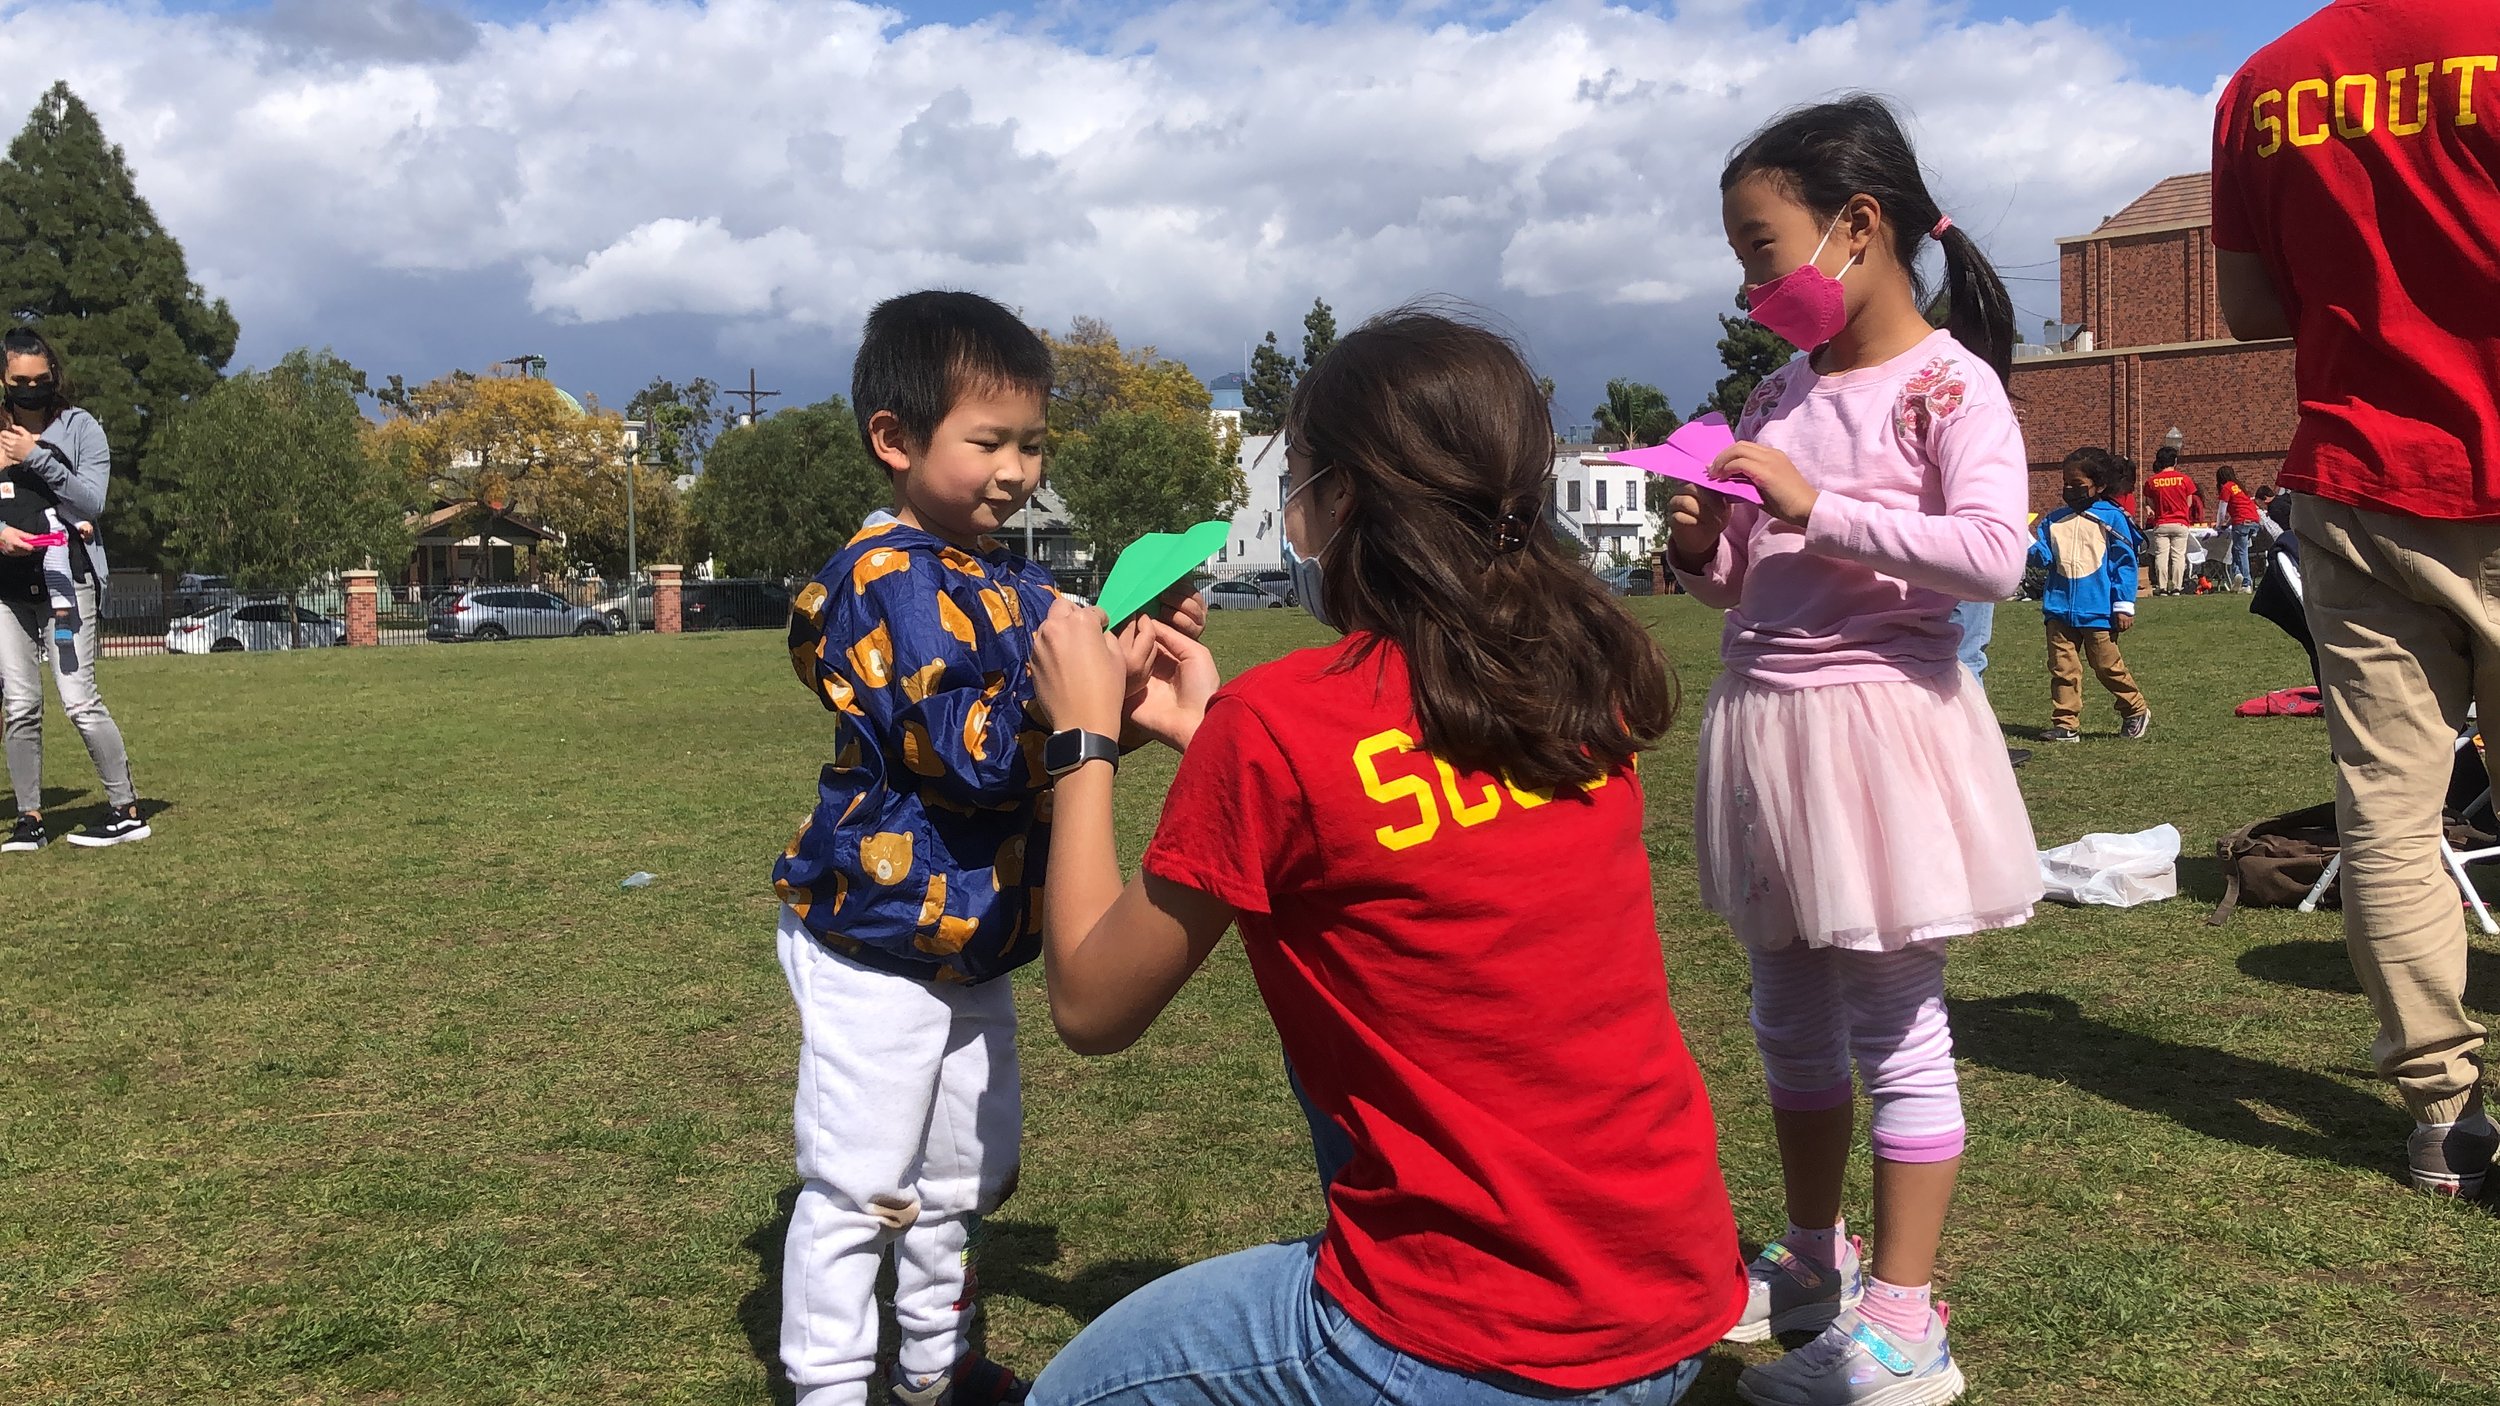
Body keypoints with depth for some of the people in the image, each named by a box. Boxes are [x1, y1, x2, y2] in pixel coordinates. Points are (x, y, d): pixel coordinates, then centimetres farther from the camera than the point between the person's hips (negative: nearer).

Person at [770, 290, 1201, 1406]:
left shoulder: (1018, 589, 7)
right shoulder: (888, 583, -19)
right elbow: (973, 750, -27)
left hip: (977, 945, 9)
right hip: (877, 947, -9)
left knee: (962, 1176, 21)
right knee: (860, 1185, 2)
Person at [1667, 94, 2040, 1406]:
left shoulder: (1947, 385, -10)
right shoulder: (1779, 395, 10)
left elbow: (1993, 554, -24)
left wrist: (1814, 507, -24)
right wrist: (1699, 550, -5)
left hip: (1877, 715, -8)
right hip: (1763, 717, 8)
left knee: (1895, 1024, 1)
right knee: (1788, 1017, 17)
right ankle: (1812, 1262, 34)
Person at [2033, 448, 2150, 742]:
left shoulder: (2112, 518, -3)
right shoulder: (2054, 519, 11)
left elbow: (2125, 563, -3)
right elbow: (2044, 558, 7)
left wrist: (2124, 606, -7)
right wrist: (2030, 543, -15)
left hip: (2098, 611, -4)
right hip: (2060, 608, 4)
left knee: (2107, 664, 3)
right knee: (2062, 666, 2)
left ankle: (2137, 711, 23)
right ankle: (2065, 724, 6)